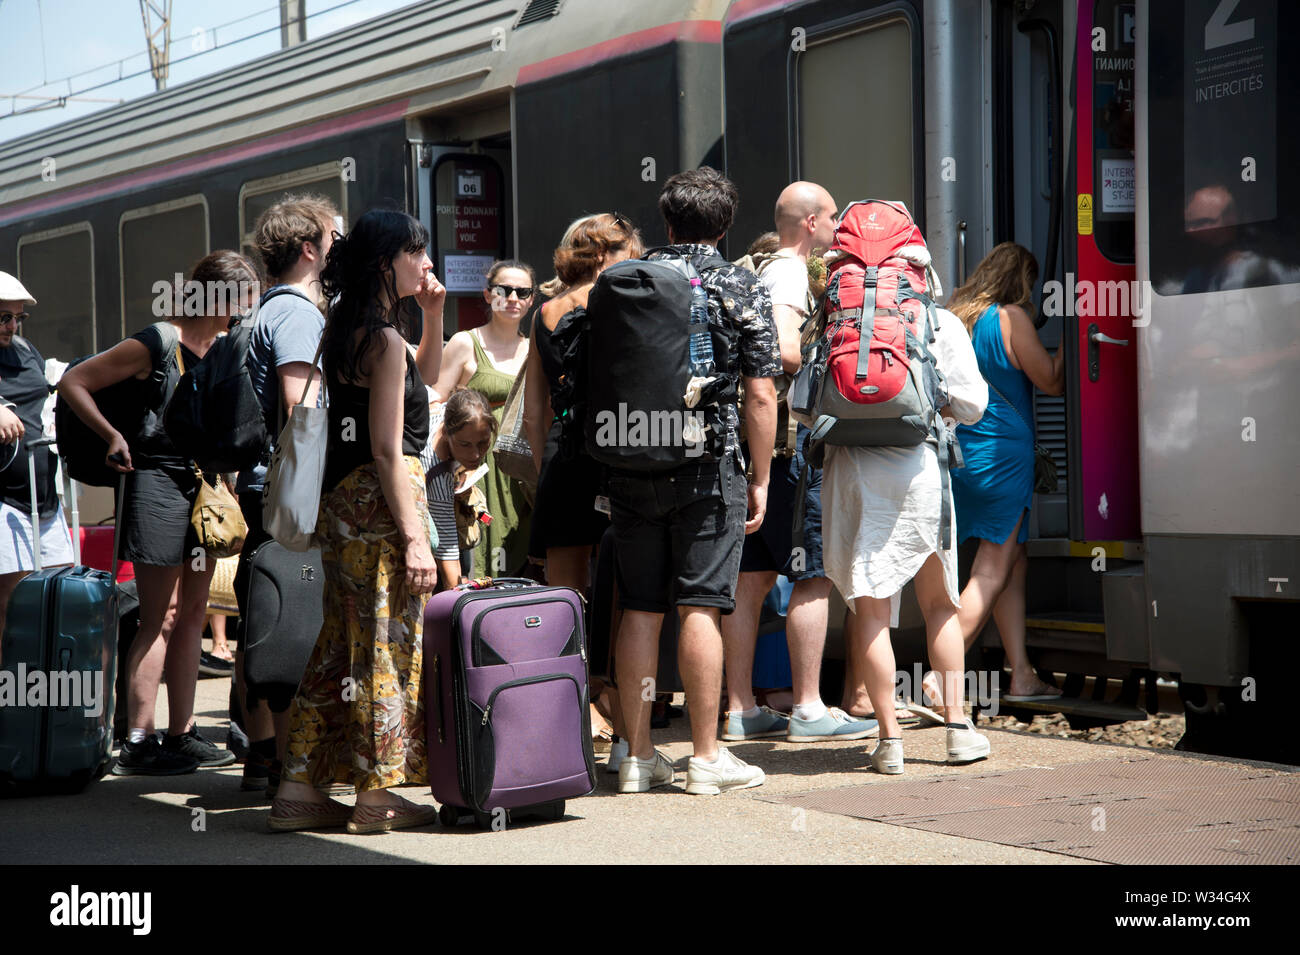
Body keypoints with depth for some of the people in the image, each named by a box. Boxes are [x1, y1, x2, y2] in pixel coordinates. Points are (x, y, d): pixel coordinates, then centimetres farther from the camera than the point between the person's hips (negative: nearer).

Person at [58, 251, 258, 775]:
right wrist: (113, 435, -14)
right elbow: (73, 382, -7)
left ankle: (182, 733, 15)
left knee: (193, 614, 9)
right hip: (159, 482, -8)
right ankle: (137, 742, -3)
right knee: (162, 618, -7)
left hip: (204, 487, 8)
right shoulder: (157, 344, -11)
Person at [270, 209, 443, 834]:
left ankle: (298, 787, 14)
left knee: (342, 642, 12)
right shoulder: (383, 337, -14)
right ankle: (375, 795, 6)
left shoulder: (346, 328, 13)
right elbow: (388, 450, -19)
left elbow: (418, 384, 29)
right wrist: (414, 537, -19)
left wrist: (433, 318, 17)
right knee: (386, 642, -1)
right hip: (381, 498, -9)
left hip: (343, 498, 9)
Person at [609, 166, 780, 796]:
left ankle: (638, 755, 11)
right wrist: (761, 479, 2)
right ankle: (706, 757, 1)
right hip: (708, 466, -3)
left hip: (631, 467, 3)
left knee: (638, 609, 7)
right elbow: (760, 395, -5)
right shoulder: (741, 289, -2)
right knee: (700, 608, -2)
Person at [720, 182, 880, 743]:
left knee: (752, 576, 9)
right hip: (787, 440, -10)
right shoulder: (791, 274, -10)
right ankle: (809, 710, -3)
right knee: (815, 576, -5)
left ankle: (740, 710, 11)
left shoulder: (757, 271, 20)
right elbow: (783, 349, -25)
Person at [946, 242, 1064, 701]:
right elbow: (1051, 382, -4)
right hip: (1003, 452, -8)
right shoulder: (1011, 318, -10)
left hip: (961, 453, 8)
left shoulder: (955, 316, 10)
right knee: (994, 570, -3)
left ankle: (1022, 677, 12)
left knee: (1013, 563, 13)